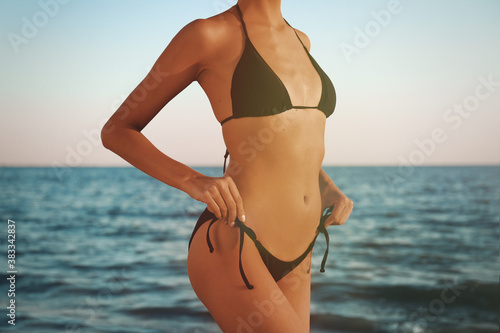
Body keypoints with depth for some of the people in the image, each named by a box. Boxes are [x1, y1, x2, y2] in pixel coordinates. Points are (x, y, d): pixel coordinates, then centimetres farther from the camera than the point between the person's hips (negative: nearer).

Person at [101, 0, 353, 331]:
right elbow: (117, 131, -2)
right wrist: (194, 182, -17)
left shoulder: (299, 40, 15)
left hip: (294, 256, 8)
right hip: (231, 246, -8)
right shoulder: (207, 34, -6)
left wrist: (329, 190, 11)